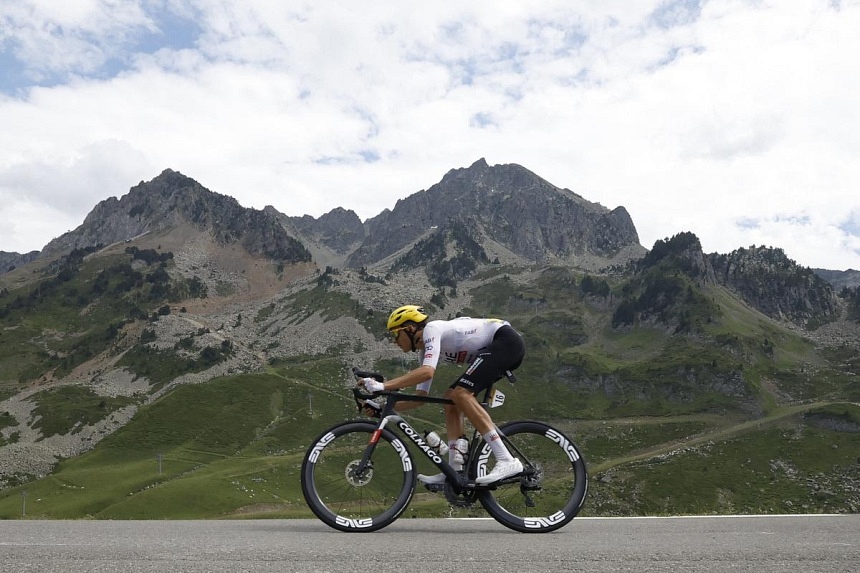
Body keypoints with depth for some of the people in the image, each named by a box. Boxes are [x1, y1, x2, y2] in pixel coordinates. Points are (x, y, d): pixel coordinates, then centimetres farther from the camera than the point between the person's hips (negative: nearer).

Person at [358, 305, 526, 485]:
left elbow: (426, 372, -29)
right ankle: (455, 469, 3)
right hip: (494, 348, 10)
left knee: (461, 394, -22)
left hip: (507, 340, -10)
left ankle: (507, 461, -26)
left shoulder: (432, 329, -12)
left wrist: (382, 386, -28)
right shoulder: (426, 348, 15)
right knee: (451, 398, 5)